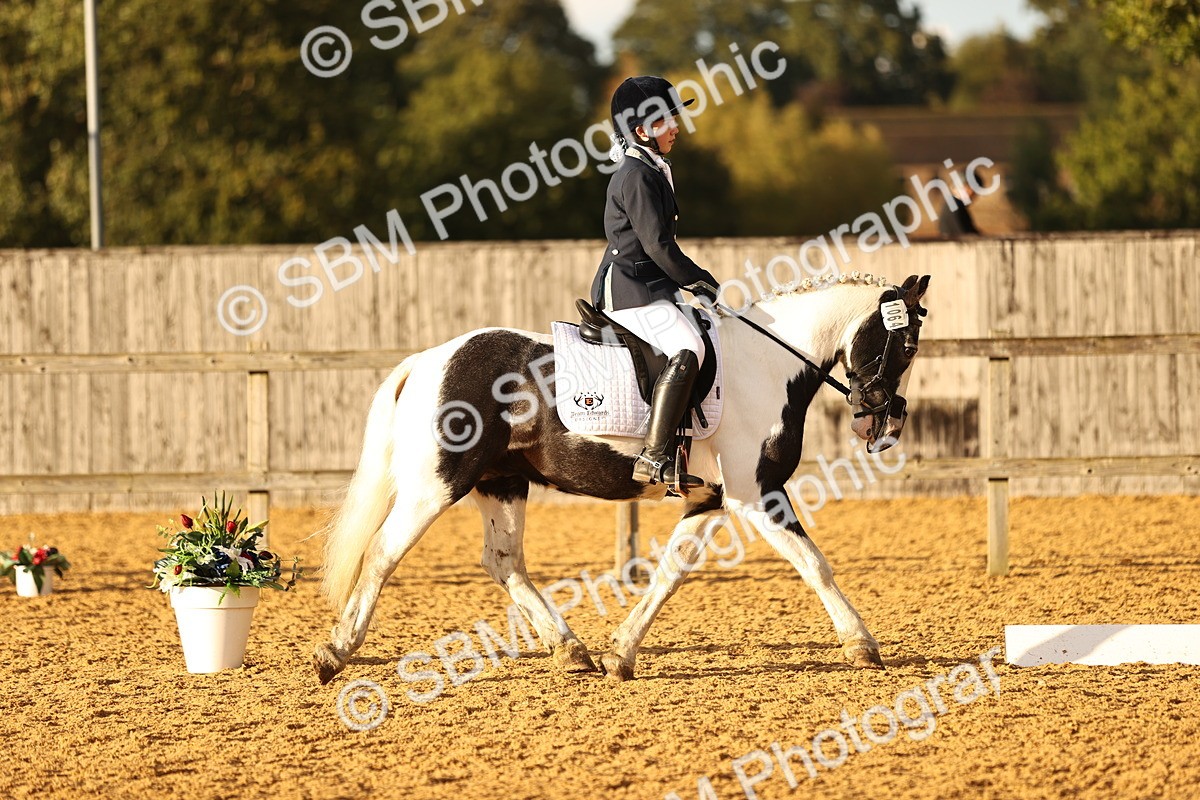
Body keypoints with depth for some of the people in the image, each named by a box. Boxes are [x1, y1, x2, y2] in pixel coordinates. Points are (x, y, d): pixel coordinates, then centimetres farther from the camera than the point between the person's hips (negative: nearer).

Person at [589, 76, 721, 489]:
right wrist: (701, 283, -10)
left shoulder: (652, 171, 18)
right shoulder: (638, 176, -15)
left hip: (649, 285, 11)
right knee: (687, 349, -28)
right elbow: (658, 245, -19)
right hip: (629, 291, -11)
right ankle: (654, 458, -34)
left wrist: (696, 283, 15)